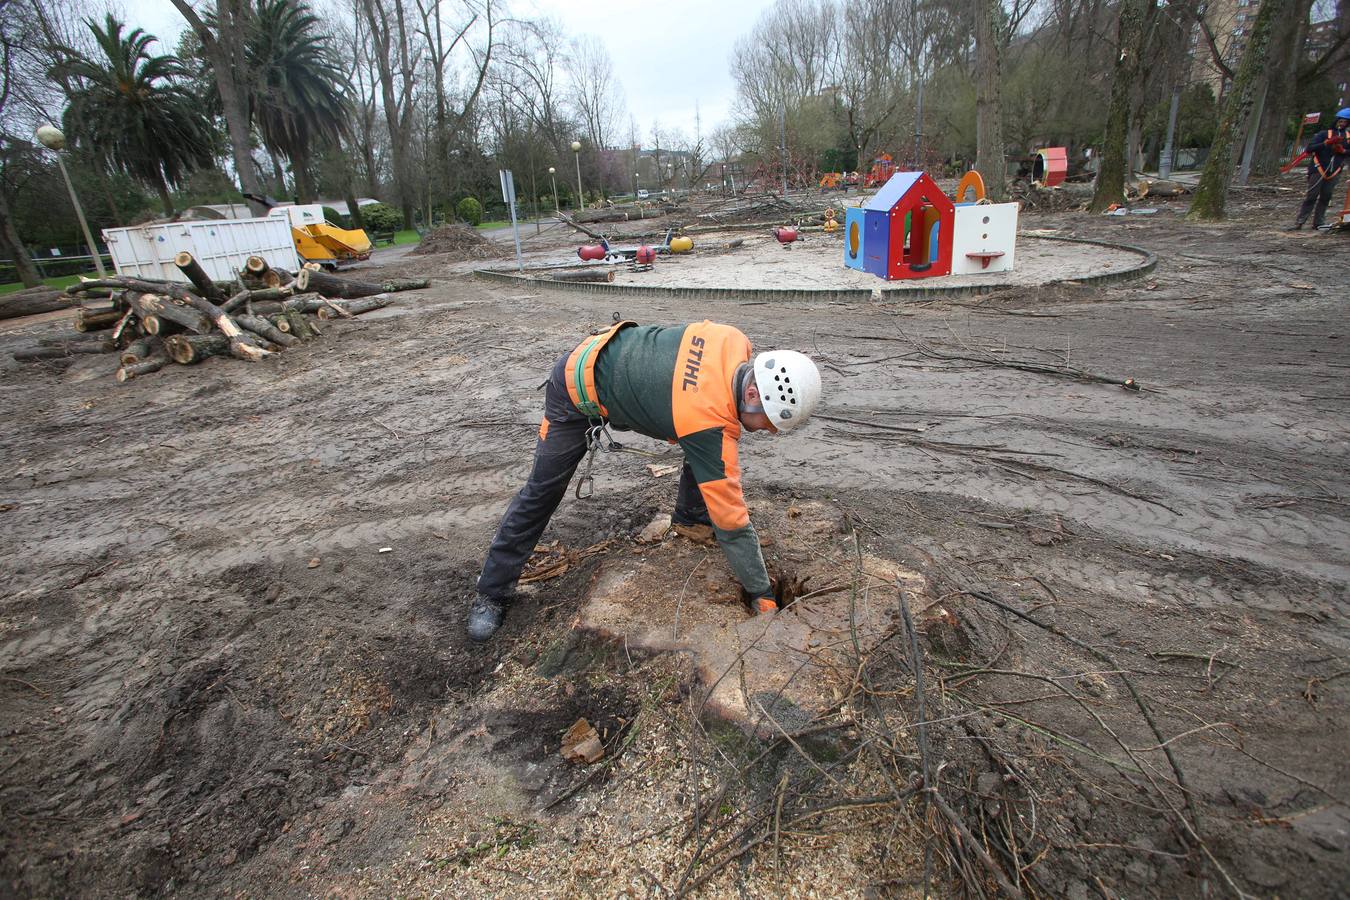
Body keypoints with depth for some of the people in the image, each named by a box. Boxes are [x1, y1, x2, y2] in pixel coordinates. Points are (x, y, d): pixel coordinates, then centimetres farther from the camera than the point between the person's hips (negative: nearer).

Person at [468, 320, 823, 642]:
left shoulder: (736, 342, -20)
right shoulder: (710, 426, -37)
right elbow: (730, 520, -30)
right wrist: (762, 594, -20)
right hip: (578, 391, -7)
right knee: (544, 489, -1)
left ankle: (690, 517, 20)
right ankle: (493, 592, 15)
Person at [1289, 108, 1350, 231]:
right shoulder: (1324, 134, -1)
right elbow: (1309, 149, -12)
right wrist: (1327, 143, -21)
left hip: (1334, 172, 5)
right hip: (1319, 170, -5)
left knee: (1325, 198, 5)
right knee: (1311, 197, -8)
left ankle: (1318, 222, 10)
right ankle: (1299, 222, -8)